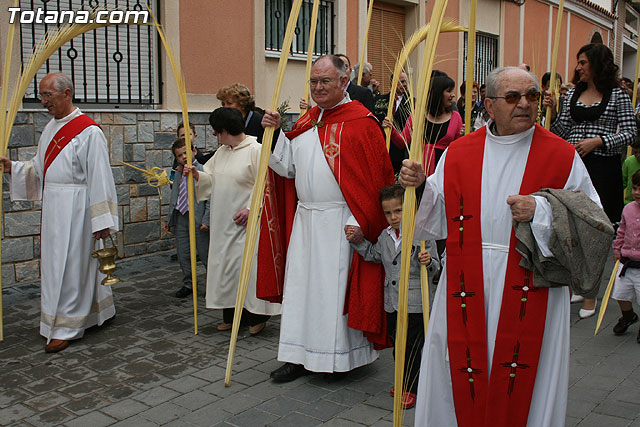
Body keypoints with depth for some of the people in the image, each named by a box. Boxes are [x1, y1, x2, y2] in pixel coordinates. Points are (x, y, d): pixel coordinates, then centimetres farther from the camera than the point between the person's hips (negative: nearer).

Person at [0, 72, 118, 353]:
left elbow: (99, 177, -16)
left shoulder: (88, 131, -14)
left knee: (70, 265, -3)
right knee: (55, 263, 16)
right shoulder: (51, 128, 14)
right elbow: (38, 169, 20)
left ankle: (66, 328, 9)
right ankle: (99, 311, 30)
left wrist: (101, 220, -18)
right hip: (52, 208, 9)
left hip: (75, 209, -9)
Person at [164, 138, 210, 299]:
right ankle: (188, 284, 25)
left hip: (198, 218, -6)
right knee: (183, 255, 12)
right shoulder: (178, 173, 13)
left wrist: (206, 220, -17)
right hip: (180, 218, 6)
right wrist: (169, 219, 17)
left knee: (205, 254, 2)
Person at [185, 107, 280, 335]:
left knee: (247, 264, -8)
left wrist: (251, 209, -21)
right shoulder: (221, 152, 12)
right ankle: (232, 315, 20)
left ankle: (257, 316, 6)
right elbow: (212, 179, 18)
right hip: (223, 222, 8)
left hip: (246, 222, -8)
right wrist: (197, 175, -1)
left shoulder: (255, 150, -12)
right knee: (225, 264, 10)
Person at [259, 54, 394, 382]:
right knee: (302, 284, 9)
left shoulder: (361, 122, -8)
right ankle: (301, 355, 20)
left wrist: (360, 227, -16)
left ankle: (339, 355, 16)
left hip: (340, 222, -7)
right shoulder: (307, 121, 13)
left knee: (336, 287, 0)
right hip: (305, 218, 7)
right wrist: (275, 132, 0)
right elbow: (288, 167, 13)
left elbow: (375, 179, -11)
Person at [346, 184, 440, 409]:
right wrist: (358, 241, 13)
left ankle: (411, 388, 16)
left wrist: (428, 262, -30)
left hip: (415, 303, -6)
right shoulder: (385, 236, 8)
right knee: (396, 343, 16)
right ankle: (403, 381, 33)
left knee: (411, 346, 2)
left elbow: (434, 266, -8)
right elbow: (374, 254, 24)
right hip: (391, 302, 6)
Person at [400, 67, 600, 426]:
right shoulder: (459, 153, 5)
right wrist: (419, 185, -10)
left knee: (523, 390, 8)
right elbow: (436, 220, 7)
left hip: (530, 295, -1)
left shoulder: (562, 156, -1)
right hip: (467, 293, 2)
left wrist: (541, 211, -15)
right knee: (460, 389, 10)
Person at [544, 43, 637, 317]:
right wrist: (552, 112, -4)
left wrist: (598, 141, -16)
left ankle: (591, 294, 10)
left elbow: (630, 133, -6)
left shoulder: (618, 96, -2)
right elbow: (563, 131, 11)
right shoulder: (573, 94, 12)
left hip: (602, 166, -5)